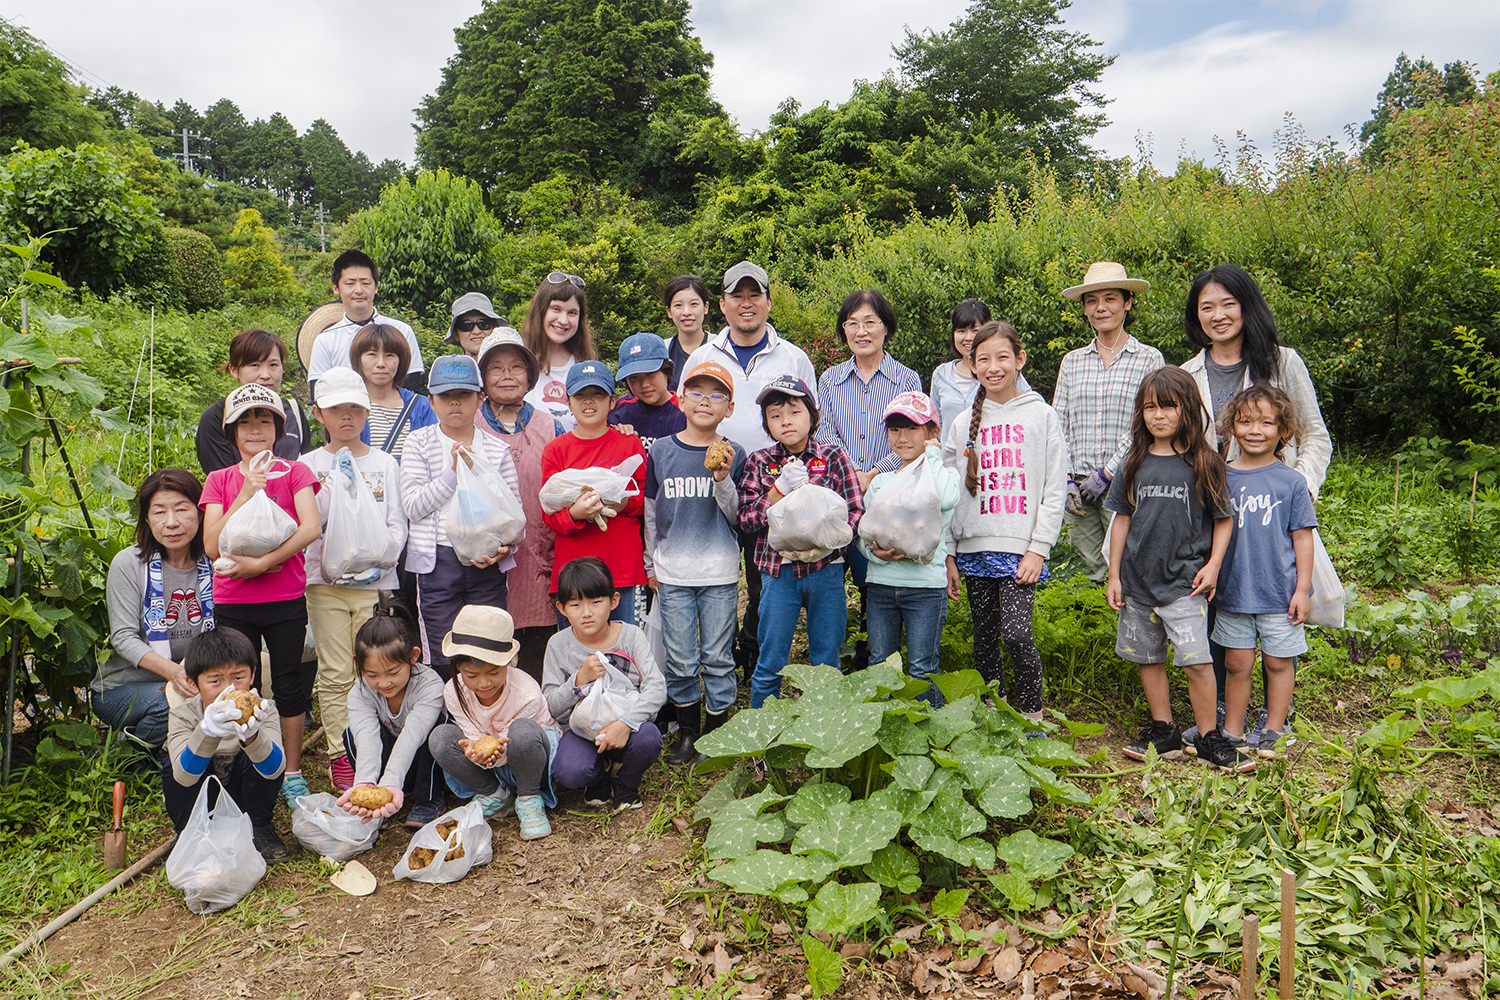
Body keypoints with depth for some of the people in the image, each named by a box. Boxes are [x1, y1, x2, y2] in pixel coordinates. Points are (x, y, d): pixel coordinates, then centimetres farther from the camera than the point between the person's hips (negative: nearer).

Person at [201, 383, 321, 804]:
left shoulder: (294, 472, 2)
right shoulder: (220, 480, 6)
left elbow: (311, 527, -13)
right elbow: (212, 545, -6)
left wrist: (261, 563, -18)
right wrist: (247, 493, -15)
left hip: (286, 599, -1)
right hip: (233, 603, 1)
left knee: (289, 686, 6)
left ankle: (292, 774, 18)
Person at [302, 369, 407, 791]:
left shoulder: (384, 463, 10)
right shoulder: (311, 463, 7)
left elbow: (397, 523, 6)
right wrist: (338, 481, -14)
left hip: (375, 581, 1)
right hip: (326, 578, 0)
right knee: (335, 674, 0)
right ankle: (340, 756, 9)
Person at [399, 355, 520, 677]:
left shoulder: (497, 449, 9)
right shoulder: (419, 443, 6)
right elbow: (413, 506, -4)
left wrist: (504, 547, -10)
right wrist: (454, 472, -13)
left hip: (488, 564, 1)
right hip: (438, 561, -1)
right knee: (443, 660, 0)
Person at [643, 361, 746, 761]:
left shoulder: (733, 456, 0)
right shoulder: (661, 451, 2)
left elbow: (736, 517, -1)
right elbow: (651, 511, 11)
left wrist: (723, 480, -18)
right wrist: (651, 562, 11)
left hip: (720, 573, -1)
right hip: (673, 573, 1)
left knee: (718, 658, 5)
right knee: (680, 660, 6)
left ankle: (715, 735, 20)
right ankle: (687, 733, 23)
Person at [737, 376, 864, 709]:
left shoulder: (833, 457, 2)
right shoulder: (759, 463, 4)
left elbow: (855, 512, -1)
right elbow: (745, 521, -4)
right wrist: (782, 487, -15)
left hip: (825, 569, 0)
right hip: (778, 571, 0)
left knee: (826, 663, 9)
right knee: (770, 665, 7)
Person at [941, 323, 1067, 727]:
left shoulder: (1041, 416, 4)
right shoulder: (964, 424, 11)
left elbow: (1055, 488, 1)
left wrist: (1038, 548, -7)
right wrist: (948, 555, 7)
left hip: (1021, 547, -3)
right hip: (974, 547, 3)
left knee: (1015, 633, -14)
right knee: (985, 640, 8)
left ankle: (1032, 713, 5)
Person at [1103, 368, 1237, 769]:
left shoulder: (1203, 463, -3)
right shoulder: (1134, 464, 5)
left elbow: (1223, 519, 4)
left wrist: (1213, 565, -7)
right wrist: (1114, 575, 8)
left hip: (1184, 581, -4)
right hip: (1138, 580, 4)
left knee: (1197, 660, -10)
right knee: (1149, 659, 12)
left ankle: (1210, 739, 4)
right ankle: (1163, 731, 25)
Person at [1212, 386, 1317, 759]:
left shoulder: (1291, 482, -4)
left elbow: (1302, 537, -1)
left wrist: (1302, 589, -4)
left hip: (1280, 593, -1)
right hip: (1234, 590, 2)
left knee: (1278, 662, 9)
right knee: (1237, 663, 9)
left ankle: (1272, 730, 23)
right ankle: (1232, 732, 20)